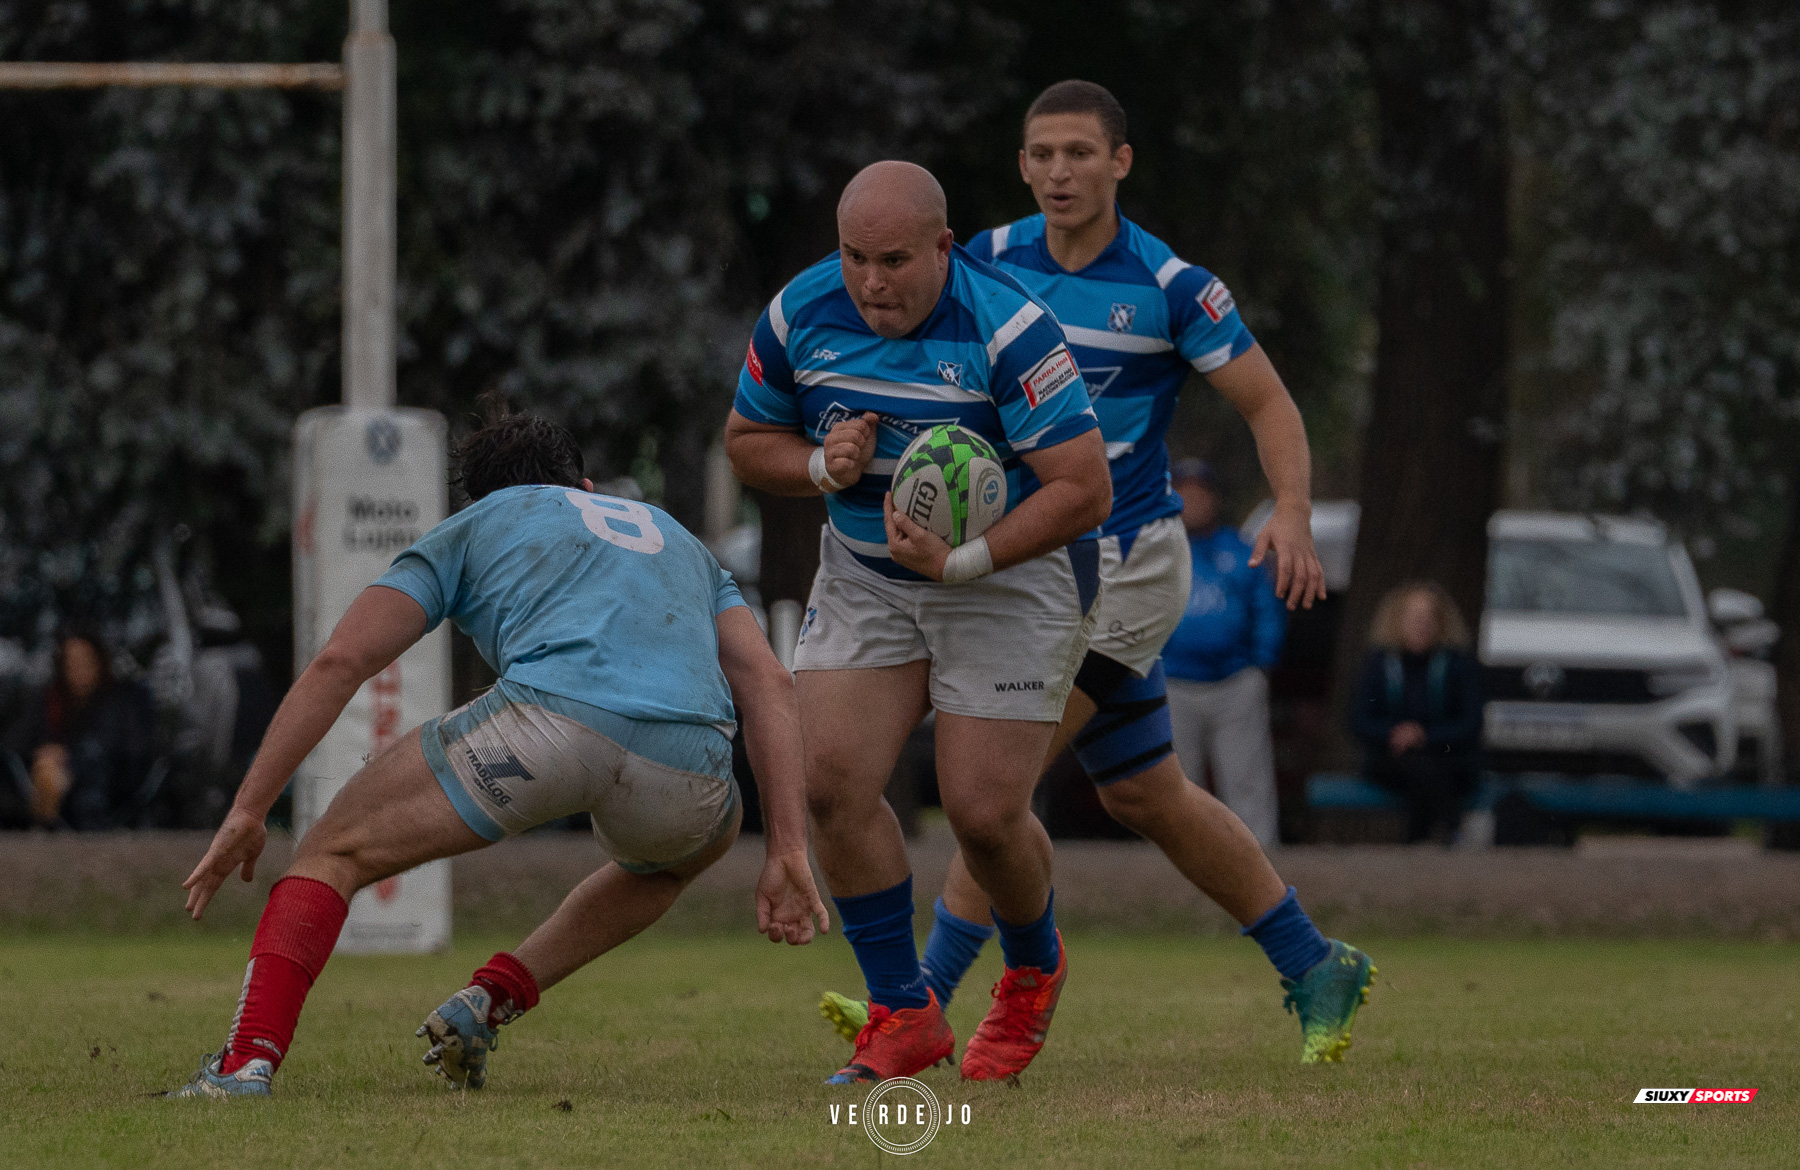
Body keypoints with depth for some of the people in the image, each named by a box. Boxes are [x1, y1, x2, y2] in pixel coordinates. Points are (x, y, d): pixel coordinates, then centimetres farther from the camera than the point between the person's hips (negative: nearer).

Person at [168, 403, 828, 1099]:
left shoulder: (470, 529, 29)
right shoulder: (675, 535, 38)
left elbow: (341, 661, 17)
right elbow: (769, 685, 24)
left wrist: (247, 812, 18)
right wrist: (788, 854, 18)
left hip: (553, 713, -3)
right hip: (684, 770, 3)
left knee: (334, 854, 14)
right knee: (684, 849, 40)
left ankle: (247, 1066, -9)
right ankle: (490, 1003, 24)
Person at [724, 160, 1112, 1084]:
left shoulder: (1008, 330, -26)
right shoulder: (799, 315, -11)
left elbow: (1084, 489, -26)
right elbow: (747, 441, 5)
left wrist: (964, 559, -34)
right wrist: (821, 465, -17)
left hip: (1013, 575, -5)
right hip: (863, 574, 5)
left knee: (983, 812, -9)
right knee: (832, 781, -11)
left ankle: (1034, 971, 24)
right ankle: (904, 1013, 4)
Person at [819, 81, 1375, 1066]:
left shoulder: (1170, 285, -12)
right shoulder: (990, 262, 1)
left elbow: (1268, 402, -6)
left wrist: (1292, 514, -21)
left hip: (1124, 563, -6)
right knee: (1144, 797, 14)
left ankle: (926, 999, -14)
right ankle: (1313, 967, 27)